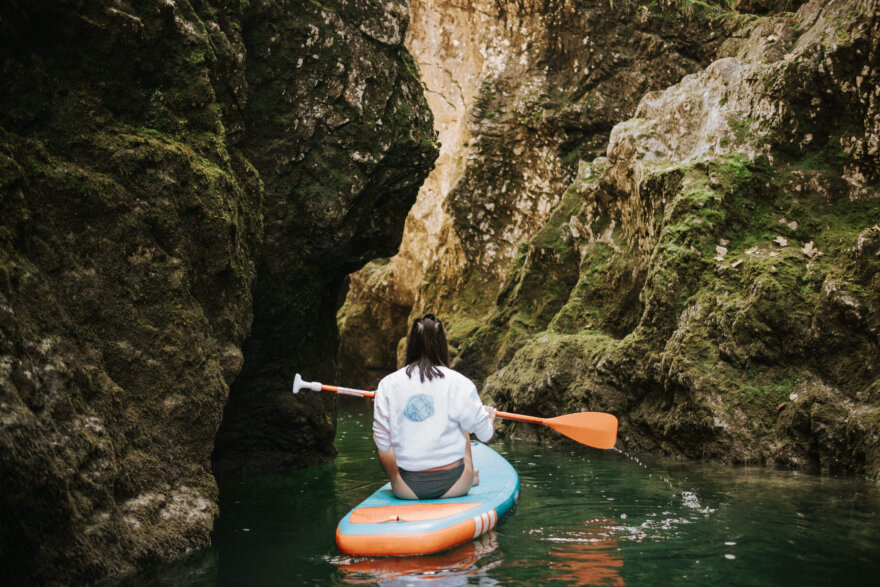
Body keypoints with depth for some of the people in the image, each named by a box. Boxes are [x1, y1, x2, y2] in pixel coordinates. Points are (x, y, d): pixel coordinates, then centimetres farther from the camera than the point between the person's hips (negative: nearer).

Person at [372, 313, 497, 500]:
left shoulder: (387, 384, -5)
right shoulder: (460, 383, -7)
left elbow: (382, 444, -2)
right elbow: (486, 434, 1)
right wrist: (490, 415, 25)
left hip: (406, 490, 0)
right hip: (454, 486, 0)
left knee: (384, 447, 30)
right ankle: (470, 478, 50)